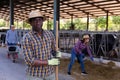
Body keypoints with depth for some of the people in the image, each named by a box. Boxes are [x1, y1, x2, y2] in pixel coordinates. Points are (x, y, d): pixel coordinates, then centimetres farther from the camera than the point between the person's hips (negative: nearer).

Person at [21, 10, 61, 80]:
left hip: (49, 72, 5)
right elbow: (29, 61, -22)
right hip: (35, 74, -4)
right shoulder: (26, 38, -17)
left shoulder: (49, 34, -1)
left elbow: (55, 49, 13)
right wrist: (49, 62, -24)